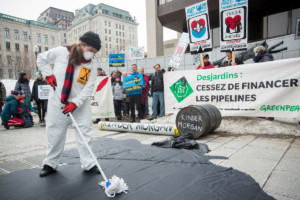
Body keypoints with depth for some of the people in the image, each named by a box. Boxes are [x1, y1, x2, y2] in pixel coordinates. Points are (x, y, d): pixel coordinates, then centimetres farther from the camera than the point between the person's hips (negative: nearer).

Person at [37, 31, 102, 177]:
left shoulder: (92, 66, -6)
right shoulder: (60, 52, -7)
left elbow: (89, 88, -11)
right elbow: (41, 59, 10)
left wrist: (75, 103, -20)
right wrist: (48, 74, -2)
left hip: (80, 104, 1)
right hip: (57, 102, 0)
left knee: (85, 134, 2)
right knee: (55, 134, 9)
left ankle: (88, 164, 15)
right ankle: (51, 164, 29)